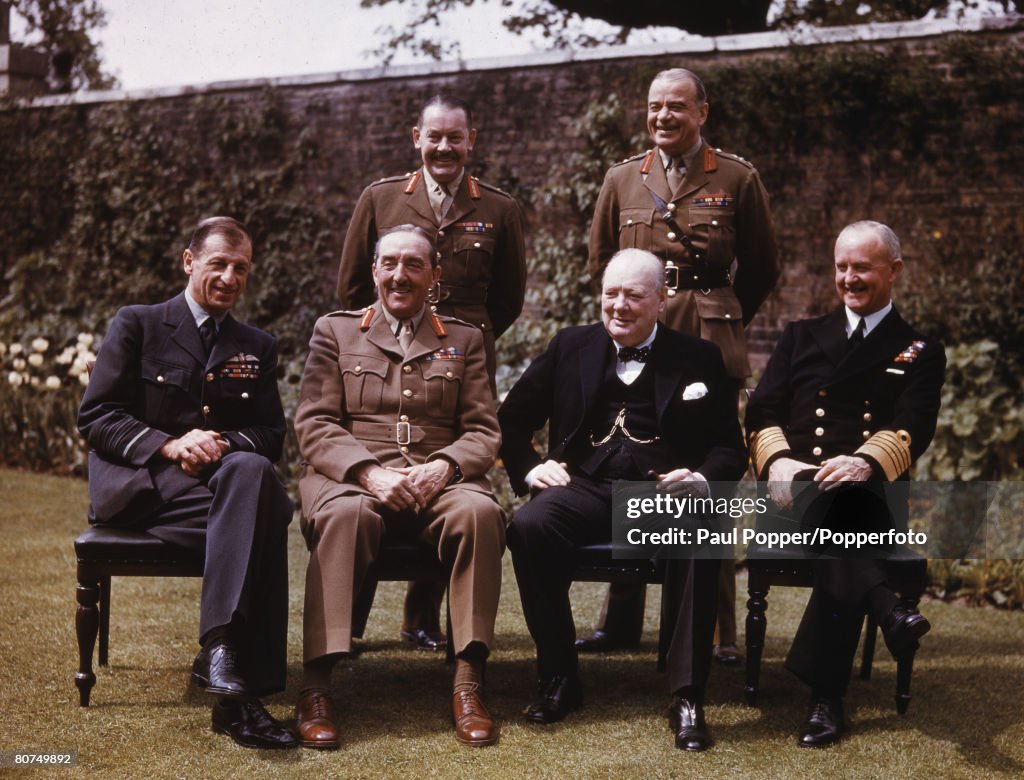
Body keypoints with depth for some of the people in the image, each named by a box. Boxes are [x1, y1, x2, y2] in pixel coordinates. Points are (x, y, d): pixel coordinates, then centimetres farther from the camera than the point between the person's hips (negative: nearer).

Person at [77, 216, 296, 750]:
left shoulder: (257, 349, 22)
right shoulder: (136, 325, 10)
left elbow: (271, 437, 13)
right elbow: (94, 417, 0)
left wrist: (222, 445, -11)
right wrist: (170, 445, -16)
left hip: (225, 479, 4)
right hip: (137, 486, -3)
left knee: (251, 470, -37)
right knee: (263, 523, -34)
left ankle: (219, 650, -40)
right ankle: (241, 691, -37)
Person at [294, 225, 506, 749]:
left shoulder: (463, 341, 19)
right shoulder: (334, 331, 16)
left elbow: (483, 431, 10)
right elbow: (313, 424, 4)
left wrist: (444, 465, -13)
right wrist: (370, 472, -15)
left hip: (439, 481, 1)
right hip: (353, 477, -1)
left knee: (479, 511, -33)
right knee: (345, 515, -37)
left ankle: (468, 682, -29)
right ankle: (316, 685, -35)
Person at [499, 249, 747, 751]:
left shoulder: (698, 359, 13)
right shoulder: (570, 347, 18)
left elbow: (729, 447, 9)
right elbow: (512, 418, 22)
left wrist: (702, 478, -13)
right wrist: (529, 468, 4)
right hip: (586, 488, 2)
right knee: (528, 527, -30)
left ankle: (687, 699, -27)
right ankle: (559, 681, -16)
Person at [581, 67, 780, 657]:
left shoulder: (738, 179, 5)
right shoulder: (623, 179, 12)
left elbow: (762, 268, 12)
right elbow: (601, 262, 23)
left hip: (710, 346, -2)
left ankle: (721, 628, 4)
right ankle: (622, 621, 13)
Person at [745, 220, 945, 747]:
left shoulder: (920, 353, 15)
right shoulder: (802, 337, 22)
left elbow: (912, 430, -3)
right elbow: (762, 412, 9)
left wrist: (865, 463, -26)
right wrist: (776, 461, -14)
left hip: (873, 493, -1)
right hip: (799, 485, 2)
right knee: (833, 511, -37)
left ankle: (826, 696, -36)